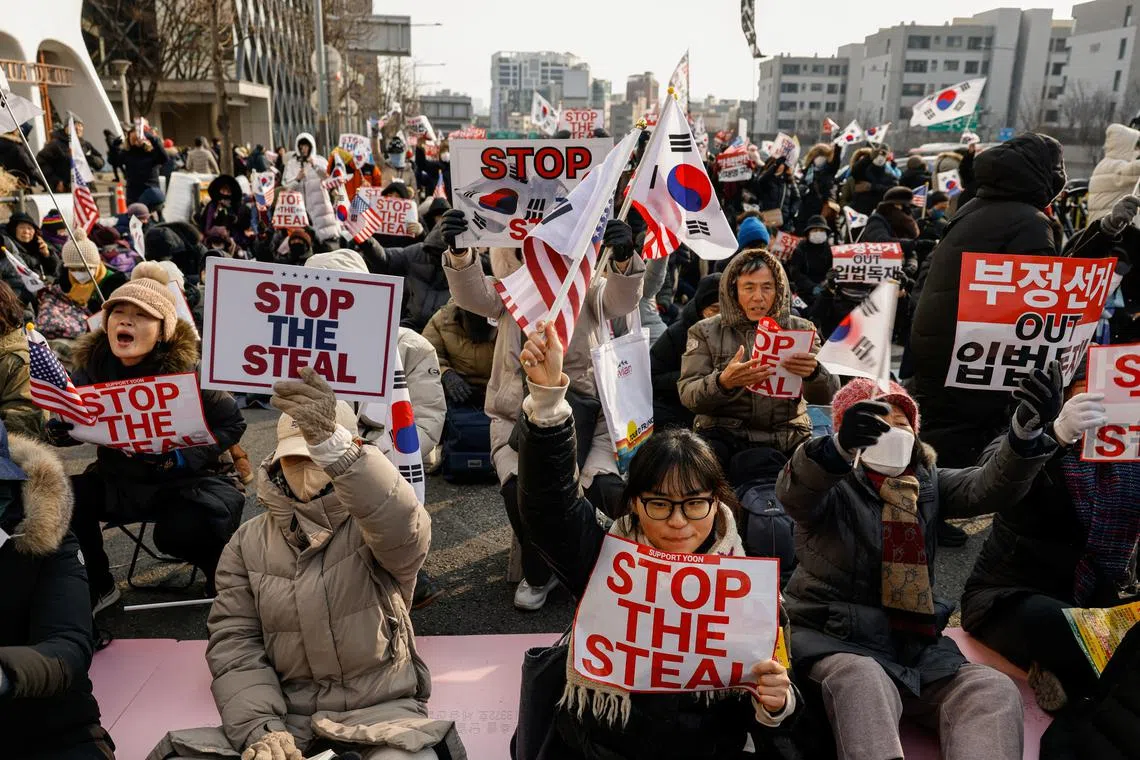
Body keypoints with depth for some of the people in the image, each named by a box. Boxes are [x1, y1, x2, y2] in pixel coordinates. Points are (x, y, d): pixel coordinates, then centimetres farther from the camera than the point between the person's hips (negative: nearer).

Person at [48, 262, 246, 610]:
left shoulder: (185, 370, -21)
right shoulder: (92, 363, -9)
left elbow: (232, 423, -12)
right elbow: (71, 424, 4)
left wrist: (182, 457, -24)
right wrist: (60, 431, -20)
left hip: (181, 481, -5)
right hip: (116, 479, 5)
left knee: (179, 532, -30)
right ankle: (96, 587, 11)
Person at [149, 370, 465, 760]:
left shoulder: (374, 521, -8)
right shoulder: (248, 543, 5)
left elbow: (403, 525, -34)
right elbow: (234, 643, 1)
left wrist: (332, 445, -49)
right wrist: (258, 727, -15)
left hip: (379, 708, -3)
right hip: (285, 712, 4)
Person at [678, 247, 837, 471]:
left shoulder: (801, 329, 11)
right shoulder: (706, 332, 6)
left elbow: (826, 395, 2)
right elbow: (688, 396, -4)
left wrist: (813, 373, -22)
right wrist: (723, 382, -26)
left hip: (789, 437, 3)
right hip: (725, 436, -2)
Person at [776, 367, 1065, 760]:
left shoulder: (927, 482, 12)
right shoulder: (832, 485, -3)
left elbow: (988, 487, -6)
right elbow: (794, 494, -27)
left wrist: (1026, 432, -28)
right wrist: (840, 447, -50)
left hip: (915, 639, 5)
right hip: (837, 636, -4)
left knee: (996, 690, -18)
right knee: (862, 681, -35)